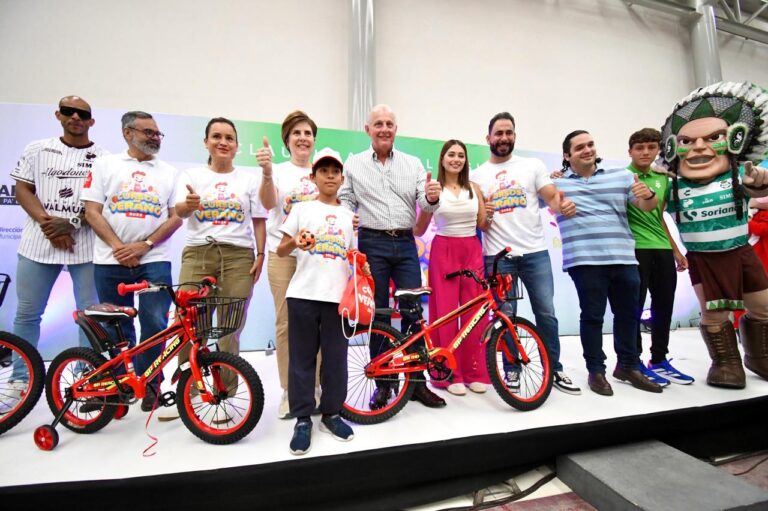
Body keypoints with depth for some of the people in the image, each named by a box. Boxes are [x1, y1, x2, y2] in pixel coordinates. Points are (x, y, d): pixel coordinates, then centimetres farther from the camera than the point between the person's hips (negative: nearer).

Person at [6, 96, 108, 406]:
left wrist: (70, 223, -12)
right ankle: (20, 380, 24)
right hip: (39, 244, 2)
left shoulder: (103, 157, 5)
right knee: (27, 313, 9)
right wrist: (47, 222, -9)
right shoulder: (36, 150, 12)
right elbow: (23, 189, 7)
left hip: (86, 245, -2)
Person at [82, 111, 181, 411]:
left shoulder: (169, 172, 11)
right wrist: (118, 247, -9)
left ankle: (148, 384, 13)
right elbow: (92, 212, 3)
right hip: (111, 261, 1)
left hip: (154, 261, 0)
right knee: (116, 328, 8)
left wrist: (144, 245, -9)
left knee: (155, 325, -4)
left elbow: (176, 217, 3)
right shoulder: (105, 165, 10)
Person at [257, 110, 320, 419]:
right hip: (284, 255, -1)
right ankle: (289, 391, 16)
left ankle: (314, 386, 19)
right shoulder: (279, 172, 5)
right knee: (286, 323, 3)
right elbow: (269, 203, -14)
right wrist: (266, 173, -33)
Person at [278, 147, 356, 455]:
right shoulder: (301, 209, 6)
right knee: (302, 358, 4)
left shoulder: (348, 216, 13)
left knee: (336, 358, 8)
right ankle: (302, 419, 17)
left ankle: (331, 414, 24)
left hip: (338, 295, 2)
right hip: (303, 294, -2)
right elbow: (281, 251, 3)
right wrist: (295, 242, -18)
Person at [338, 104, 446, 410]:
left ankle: (417, 381, 16)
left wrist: (432, 198, -21)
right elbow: (344, 202, 7)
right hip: (372, 244, -1)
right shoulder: (354, 164, 8)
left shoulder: (413, 164, 10)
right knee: (378, 314, 5)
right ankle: (383, 382, 18)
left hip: (405, 244, 1)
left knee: (413, 311, 2)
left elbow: (424, 203, 1)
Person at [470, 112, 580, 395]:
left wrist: (564, 205, -23)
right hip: (497, 255, 0)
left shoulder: (533, 165, 8)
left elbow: (552, 197, 1)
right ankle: (511, 370, 21)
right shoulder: (477, 175, 8)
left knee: (546, 313, 5)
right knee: (505, 316, 6)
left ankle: (554, 370, 22)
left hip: (535, 252, 1)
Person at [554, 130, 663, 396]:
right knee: (592, 316, 0)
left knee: (628, 314, 11)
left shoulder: (620, 175, 13)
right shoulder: (557, 182, 6)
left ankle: (628, 366, 28)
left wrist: (648, 194, -12)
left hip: (623, 258, 4)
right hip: (585, 261, -4)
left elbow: (648, 206, 11)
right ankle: (596, 371, 13)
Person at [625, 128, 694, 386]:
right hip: (635, 248, -7)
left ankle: (659, 360, 25)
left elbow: (659, 217, 21)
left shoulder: (662, 178, 16)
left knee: (664, 305, 11)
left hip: (662, 249, 7)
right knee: (635, 306, -1)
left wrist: (676, 250, 20)